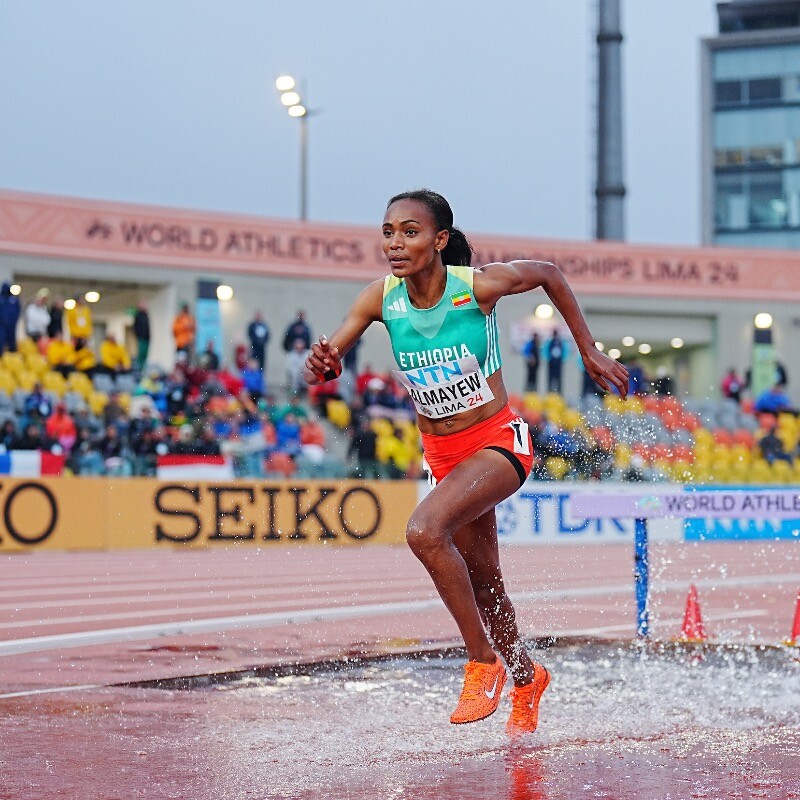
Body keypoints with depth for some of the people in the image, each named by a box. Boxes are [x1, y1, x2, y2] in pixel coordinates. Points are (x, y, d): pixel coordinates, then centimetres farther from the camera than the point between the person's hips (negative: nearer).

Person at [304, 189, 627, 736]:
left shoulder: (478, 286, -20)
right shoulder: (380, 299, -11)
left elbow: (549, 274, -1)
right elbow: (325, 365, -10)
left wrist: (590, 351, 3)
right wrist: (323, 365, -35)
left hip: (499, 443, -5)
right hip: (442, 454, 5)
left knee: (425, 531, -30)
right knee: (482, 583, 18)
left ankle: (484, 661, -13)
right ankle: (525, 679, 46)